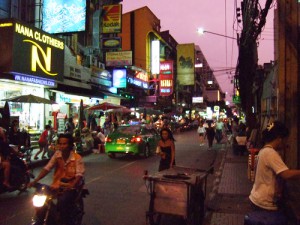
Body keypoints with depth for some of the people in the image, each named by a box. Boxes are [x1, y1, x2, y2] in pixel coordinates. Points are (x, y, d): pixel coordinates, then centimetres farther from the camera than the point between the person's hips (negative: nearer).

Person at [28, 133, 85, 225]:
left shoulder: (77, 158, -12)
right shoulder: (57, 154, 0)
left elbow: (79, 175, -21)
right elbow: (47, 168, -4)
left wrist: (71, 186, -39)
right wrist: (35, 181, -16)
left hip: (70, 187, -5)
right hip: (57, 185, 5)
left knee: (62, 202, -31)